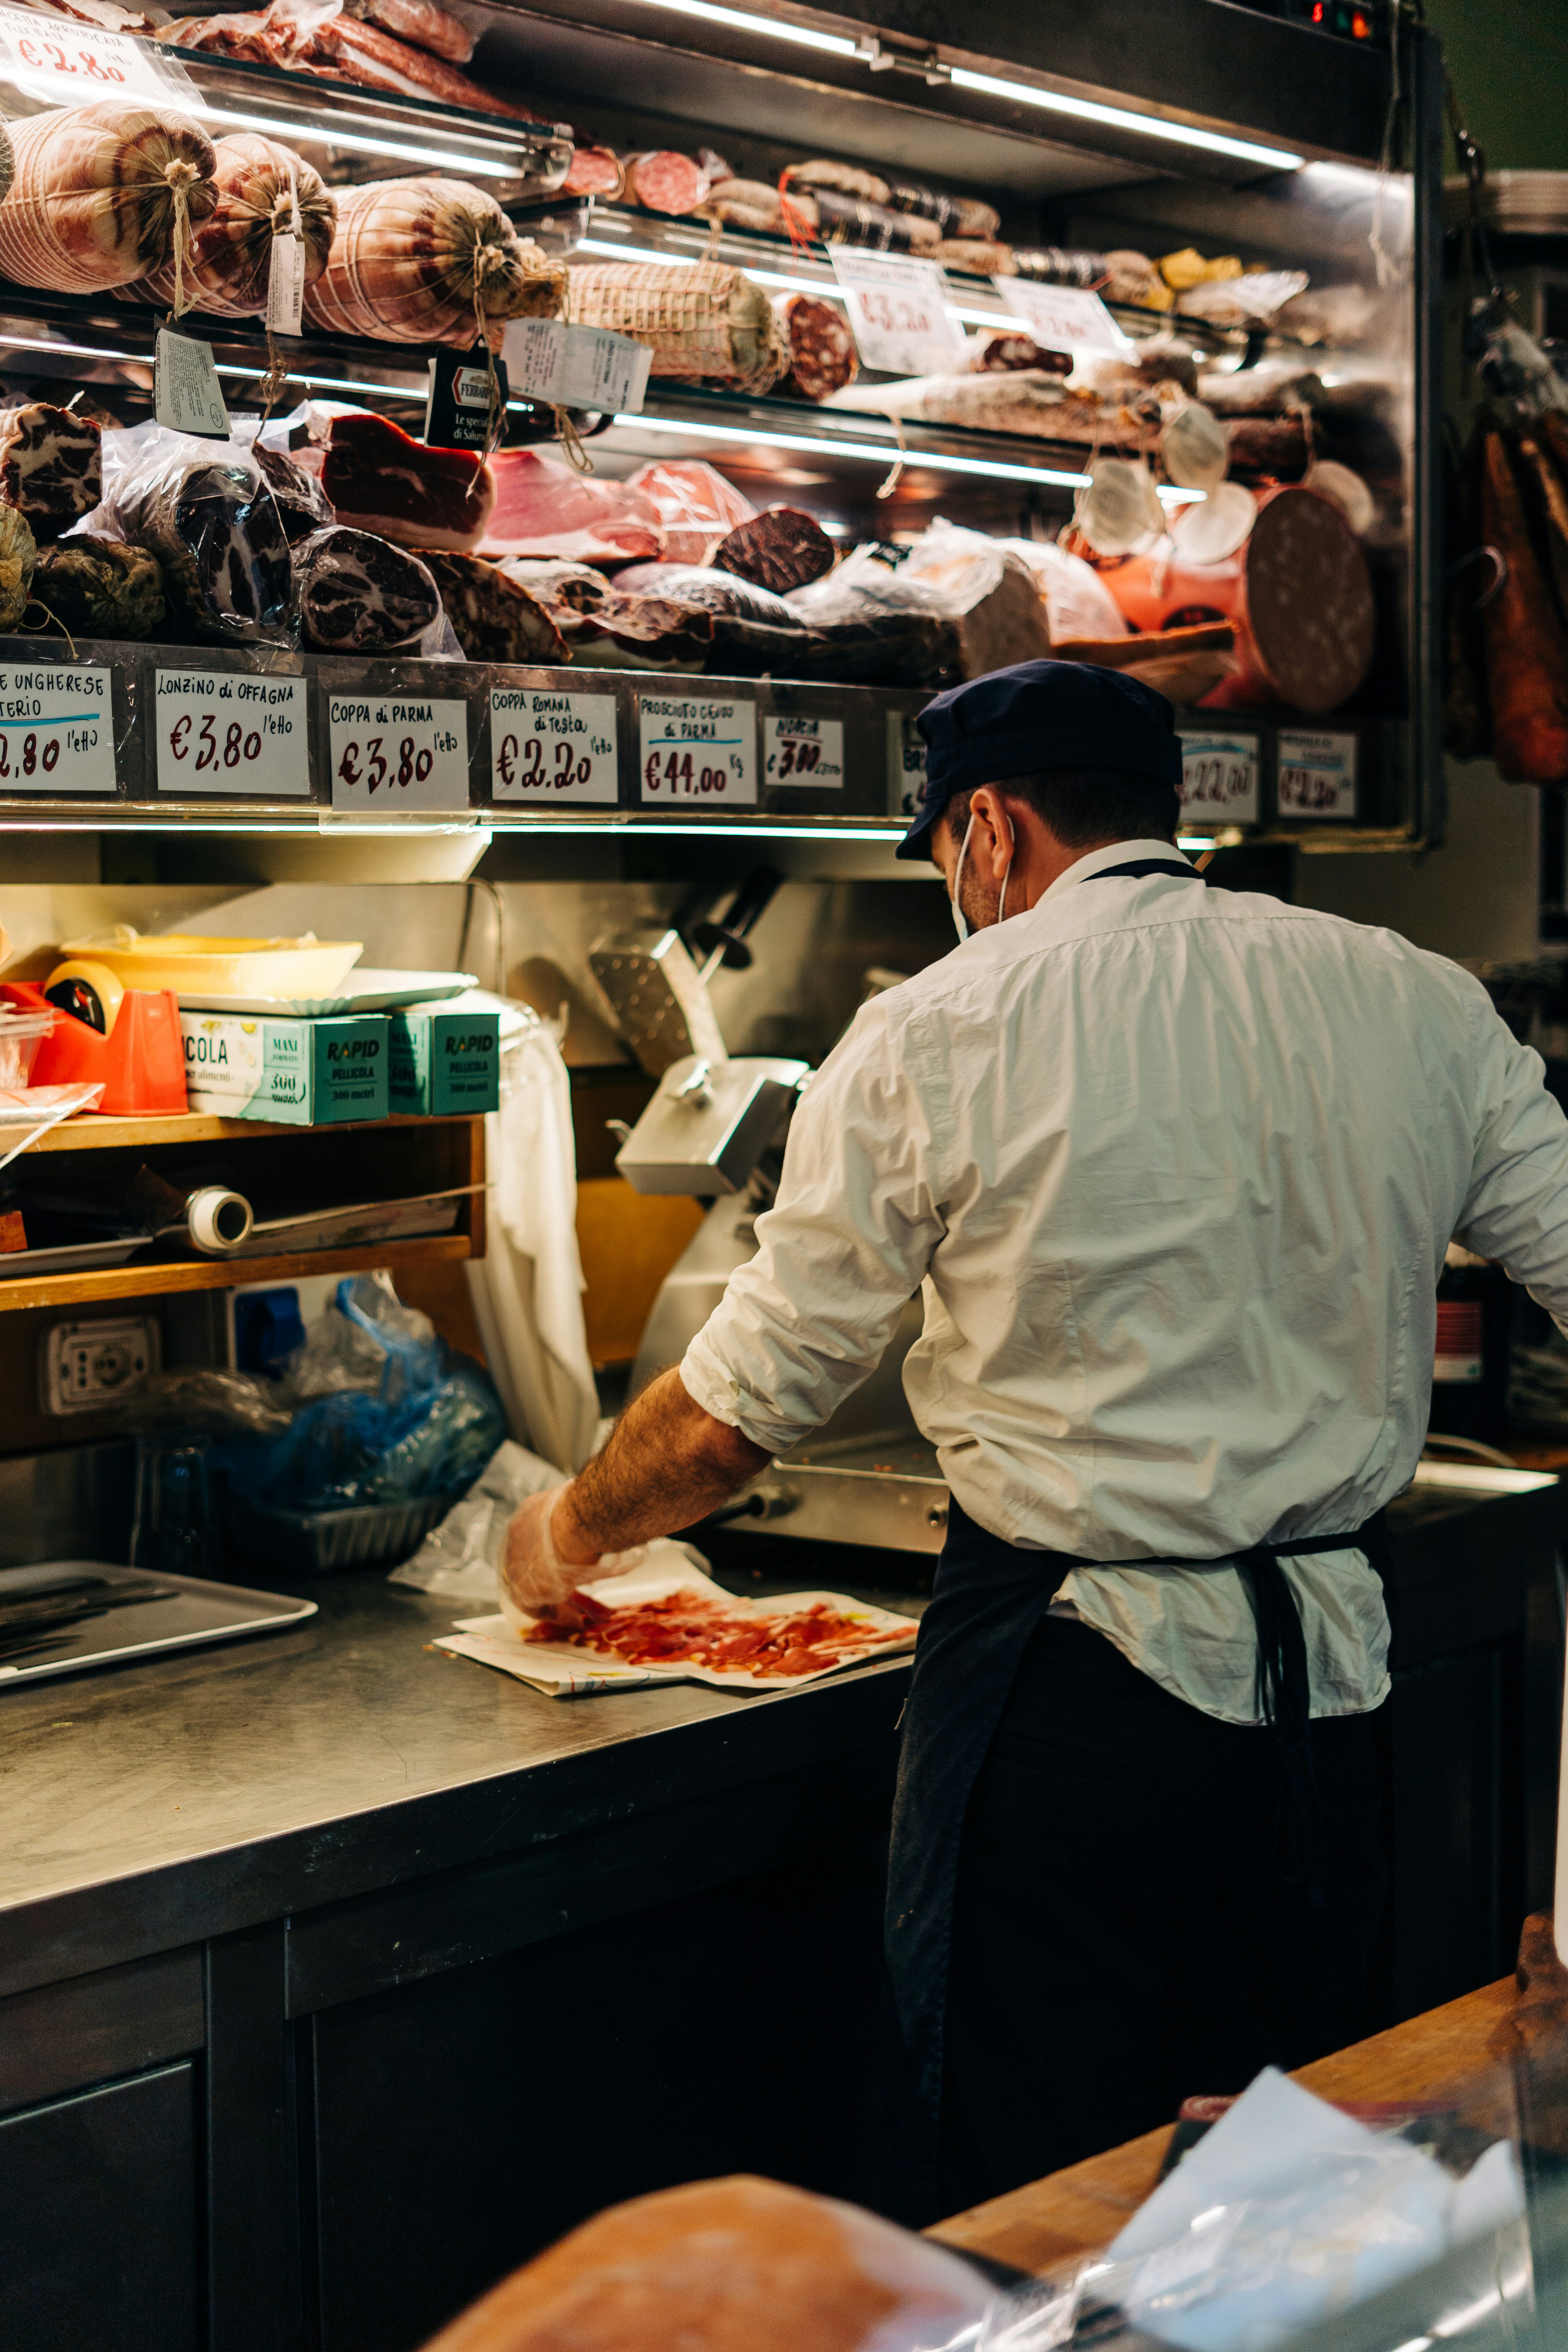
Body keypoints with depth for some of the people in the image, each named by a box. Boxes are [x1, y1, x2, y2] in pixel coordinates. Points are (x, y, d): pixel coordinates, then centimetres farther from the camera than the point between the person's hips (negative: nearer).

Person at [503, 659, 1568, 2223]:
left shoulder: (940, 1036, -7)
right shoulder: (1417, 1005, 3)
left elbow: (741, 1411, -1)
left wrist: (567, 1536, 17)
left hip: (1068, 1696, -4)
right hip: (1327, 1683, 5)